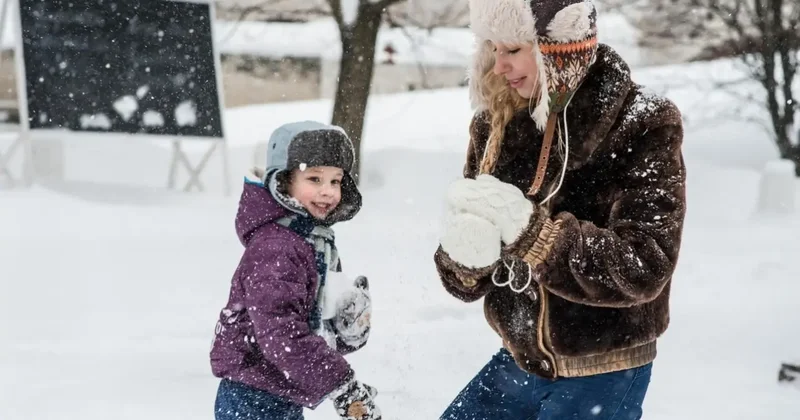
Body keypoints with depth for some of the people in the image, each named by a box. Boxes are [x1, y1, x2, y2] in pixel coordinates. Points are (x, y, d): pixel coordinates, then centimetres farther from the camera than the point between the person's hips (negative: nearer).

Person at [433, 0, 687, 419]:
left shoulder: (643, 126, -15)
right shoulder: (496, 124, 0)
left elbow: (643, 266, -23)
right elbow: (467, 280, 1)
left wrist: (531, 232, -33)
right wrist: (463, 257, -23)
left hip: (601, 377, -5)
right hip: (519, 361, 5)